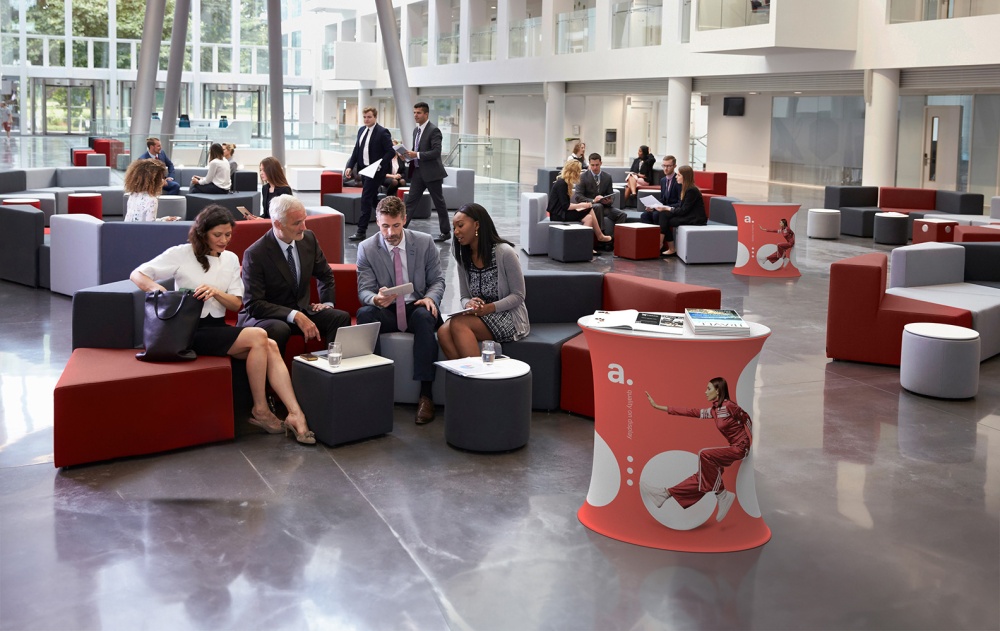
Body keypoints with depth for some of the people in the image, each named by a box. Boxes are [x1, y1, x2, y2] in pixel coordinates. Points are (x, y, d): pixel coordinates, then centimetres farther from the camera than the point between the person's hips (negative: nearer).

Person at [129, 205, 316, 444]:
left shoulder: (231, 259, 13)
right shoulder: (181, 254, -2)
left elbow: (237, 304, 7)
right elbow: (137, 274, -2)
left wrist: (216, 292, -14)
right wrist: (155, 287, -23)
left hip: (219, 328, 5)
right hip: (193, 331, -5)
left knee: (270, 347, -24)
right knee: (258, 336, -26)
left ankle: (295, 414, -30)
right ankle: (260, 410, -16)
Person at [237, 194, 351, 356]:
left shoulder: (309, 238, 0)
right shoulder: (255, 254, -17)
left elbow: (325, 275, 19)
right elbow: (254, 304, -19)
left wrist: (327, 303, 3)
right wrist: (295, 316, -28)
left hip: (301, 311, 5)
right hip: (265, 316, -5)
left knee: (341, 317, -19)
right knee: (279, 329, -38)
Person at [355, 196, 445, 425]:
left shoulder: (425, 243, 0)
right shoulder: (366, 248, -1)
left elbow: (437, 280, 5)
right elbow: (364, 290, -5)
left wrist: (431, 298, -20)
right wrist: (376, 299, -30)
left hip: (417, 308, 0)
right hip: (386, 311, 1)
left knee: (425, 316, -36)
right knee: (364, 314, -32)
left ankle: (426, 394, -33)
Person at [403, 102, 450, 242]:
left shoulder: (434, 130, -12)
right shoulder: (416, 130, 14)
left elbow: (436, 152, -21)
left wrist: (417, 155, -24)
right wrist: (409, 155, 2)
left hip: (431, 172, -7)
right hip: (418, 171, 7)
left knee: (439, 202, 4)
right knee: (410, 200, 2)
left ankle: (446, 232, 15)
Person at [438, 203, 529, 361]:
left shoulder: (505, 253, -10)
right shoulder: (464, 257, 9)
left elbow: (518, 296, -8)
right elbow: (464, 297, 12)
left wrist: (488, 308, -22)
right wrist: (469, 304, -13)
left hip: (509, 318, -5)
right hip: (480, 317, 5)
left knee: (458, 324, -30)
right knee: (443, 332, -26)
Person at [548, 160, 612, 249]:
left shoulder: (564, 182, 12)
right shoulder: (561, 184, -17)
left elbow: (566, 204, 9)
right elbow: (565, 206, -20)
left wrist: (580, 205, 0)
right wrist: (581, 205, -11)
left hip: (562, 212, 9)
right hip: (558, 214, -9)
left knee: (589, 217, -6)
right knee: (589, 216, -17)